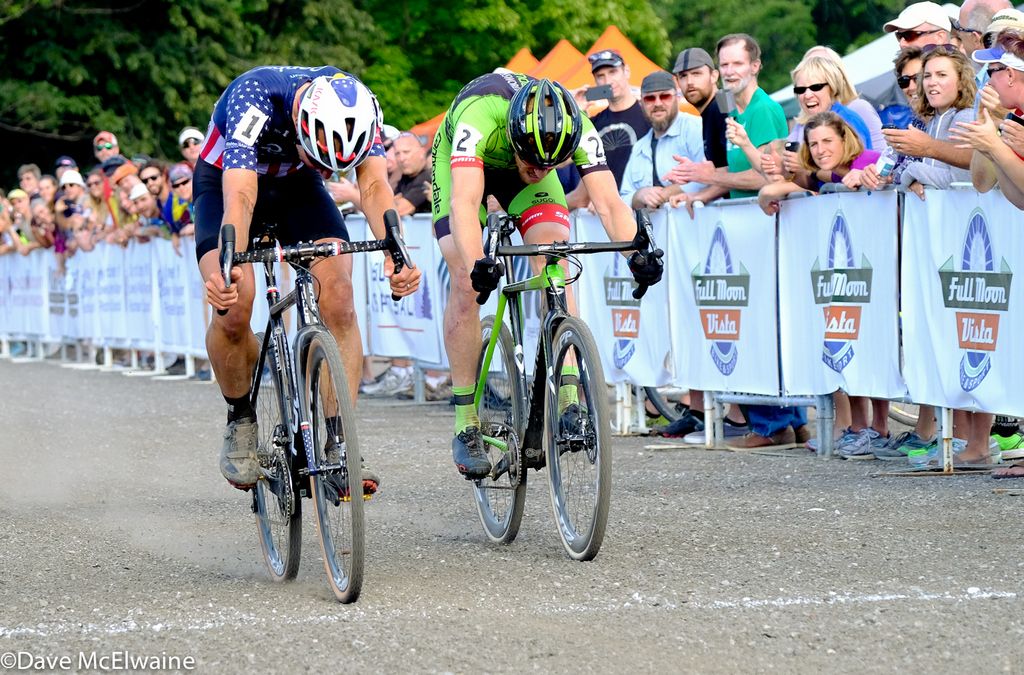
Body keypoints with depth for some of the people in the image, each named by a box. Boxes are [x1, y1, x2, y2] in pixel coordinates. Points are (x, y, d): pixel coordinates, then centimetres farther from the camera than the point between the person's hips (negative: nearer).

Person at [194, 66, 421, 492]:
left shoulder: (358, 108, -27)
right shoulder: (253, 97, -37)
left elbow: (374, 185, -35)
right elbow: (240, 196, -46)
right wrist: (226, 270, -62)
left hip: (297, 187, 3)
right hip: (226, 182, -3)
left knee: (339, 300, -20)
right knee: (232, 308, -25)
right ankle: (241, 419, 1)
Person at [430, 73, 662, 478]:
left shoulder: (577, 128, -35)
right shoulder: (479, 117, -43)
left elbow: (609, 203, -40)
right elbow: (464, 202, -54)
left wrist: (636, 254, -59)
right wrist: (476, 263, -71)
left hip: (523, 164, 2)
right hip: (462, 163, -2)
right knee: (466, 283, -17)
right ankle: (466, 425, -10)